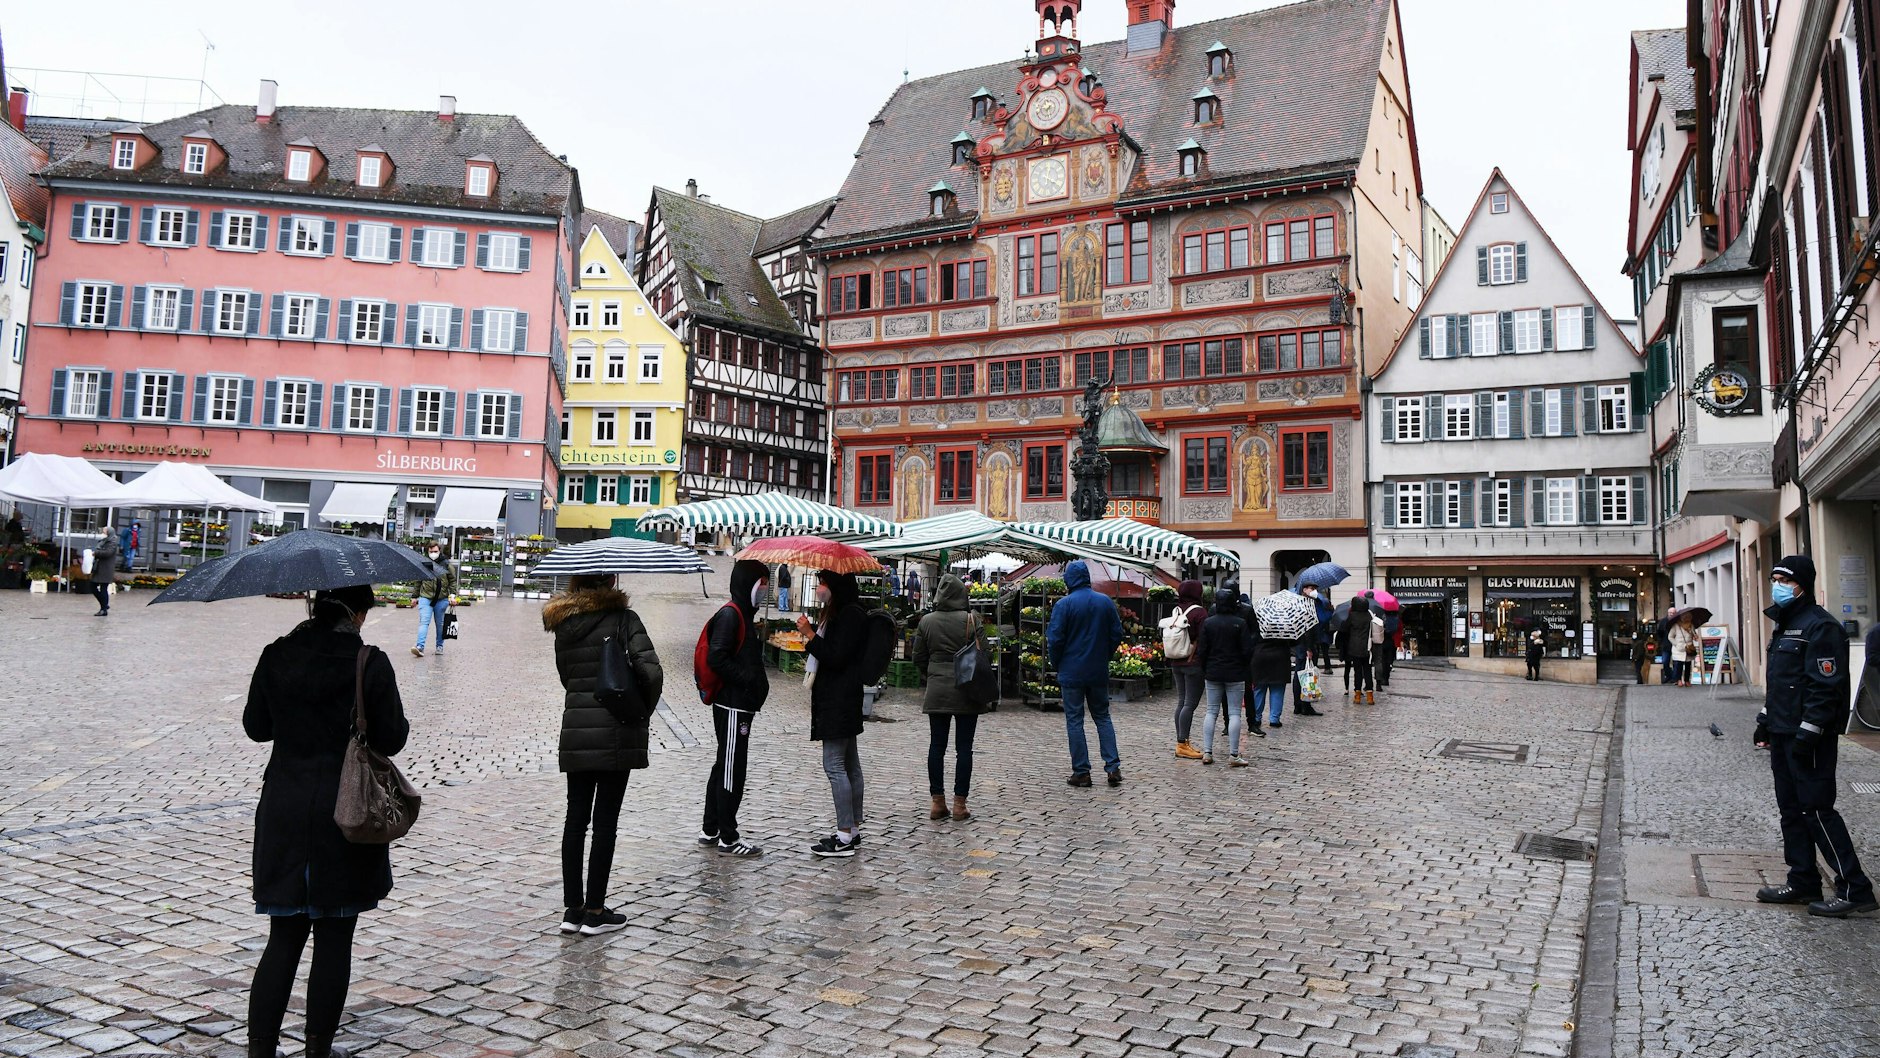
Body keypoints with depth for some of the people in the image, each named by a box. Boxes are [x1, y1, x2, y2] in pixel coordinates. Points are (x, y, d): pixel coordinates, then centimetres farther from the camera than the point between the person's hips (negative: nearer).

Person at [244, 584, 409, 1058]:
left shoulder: (275, 656, -1)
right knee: (333, 940, 9)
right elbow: (391, 739, -10)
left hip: (283, 815, 4)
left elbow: (255, 726, 9)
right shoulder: (370, 663, -14)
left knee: (283, 939, 14)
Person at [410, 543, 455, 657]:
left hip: (442, 599, 0)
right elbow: (418, 582, 14)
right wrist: (415, 596, 15)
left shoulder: (446, 565, 4)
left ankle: (440, 647, 22)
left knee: (440, 624, 10)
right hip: (425, 598, 0)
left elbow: (453, 581, 7)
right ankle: (420, 647, -20)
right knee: (423, 622, -12)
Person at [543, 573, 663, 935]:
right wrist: (643, 712, -2)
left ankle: (572, 908, 18)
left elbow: (565, 675, 12)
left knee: (575, 819, 12)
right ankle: (595, 912, 10)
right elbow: (651, 672, -16)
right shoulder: (623, 618, -9)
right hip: (615, 733, -5)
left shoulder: (563, 624, 8)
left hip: (574, 732, 5)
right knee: (605, 822, 3)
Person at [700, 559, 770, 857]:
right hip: (732, 706, -10)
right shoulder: (730, 614, -15)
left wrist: (757, 683, 10)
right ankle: (728, 838, 6)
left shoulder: (745, 615, 16)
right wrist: (748, 681, -20)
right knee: (731, 769, -3)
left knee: (725, 767, 16)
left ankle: (710, 830, 27)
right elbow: (716, 658, -23)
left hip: (740, 705, 10)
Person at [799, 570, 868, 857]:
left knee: (834, 764, -8)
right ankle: (853, 831, 19)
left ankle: (845, 837, -4)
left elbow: (836, 658, -20)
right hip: (837, 699, 11)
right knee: (849, 765, 13)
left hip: (839, 701, -11)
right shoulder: (841, 613, 16)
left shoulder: (851, 615, -15)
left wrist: (810, 634, -16)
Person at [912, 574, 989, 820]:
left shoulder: (926, 622, 0)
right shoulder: (971, 620, -8)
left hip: (936, 692, 2)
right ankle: (959, 804, 6)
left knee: (937, 746, 9)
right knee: (964, 748, 4)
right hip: (966, 692, -2)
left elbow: (919, 657, 6)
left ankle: (937, 802, 13)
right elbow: (982, 654, -7)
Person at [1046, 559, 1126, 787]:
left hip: (1072, 672, -4)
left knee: (1074, 721, 4)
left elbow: (1055, 639, -13)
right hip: (1099, 672, 4)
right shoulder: (1106, 602, 1)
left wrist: (1057, 664, 3)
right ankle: (1113, 766, 8)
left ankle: (1081, 772, 6)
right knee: (1103, 717, 15)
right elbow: (1117, 634, 6)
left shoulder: (1064, 604, -12)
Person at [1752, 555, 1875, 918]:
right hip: (1783, 736, 10)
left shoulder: (1820, 626, -14)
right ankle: (1803, 882, 21)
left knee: (1816, 810, -6)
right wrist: (1765, 722, 21)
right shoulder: (1784, 626, 17)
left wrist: (1808, 734, -22)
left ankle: (1855, 890, 3)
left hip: (1808, 738, -10)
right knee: (1791, 809, 13)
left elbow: (1825, 686, -20)